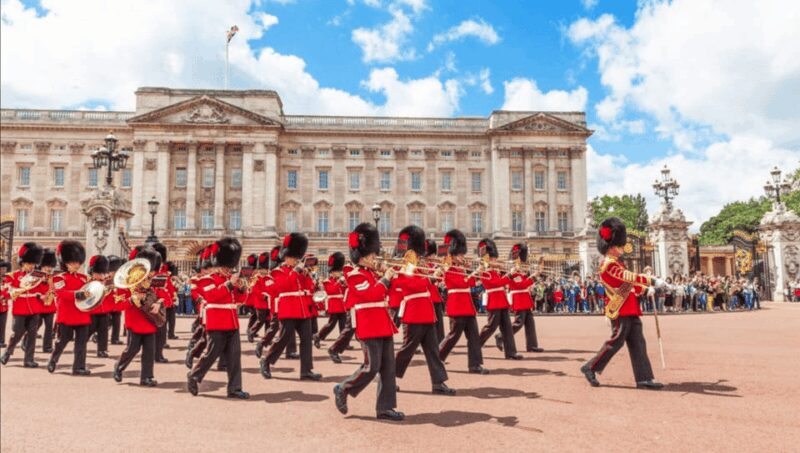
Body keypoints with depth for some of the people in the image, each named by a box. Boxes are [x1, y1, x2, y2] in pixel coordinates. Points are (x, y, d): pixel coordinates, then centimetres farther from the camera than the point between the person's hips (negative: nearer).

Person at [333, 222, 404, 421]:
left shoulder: (373, 274, 17)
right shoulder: (355, 275, -10)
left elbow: (386, 292, 21)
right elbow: (371, 295, -23)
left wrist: (390, 277, 8)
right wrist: (385, 279, -13)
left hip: (383, 326, 9)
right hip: (369, 327, -9)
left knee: (388, 367, 6)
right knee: (372, 366, -7)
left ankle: (385, 407, 11)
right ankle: (343, 389, 14)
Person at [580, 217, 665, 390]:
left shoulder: (616, 263, 18)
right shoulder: (609, 264, -14)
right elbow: (630, 277, -26)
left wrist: (645, 287, 9)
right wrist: (652, 281, -27)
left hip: (629, 311, 10)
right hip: (621, 311, -10)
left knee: (638, 344, 6)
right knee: (616, 342, -4)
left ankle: (644, 378, 8)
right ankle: (590, 368, 9)